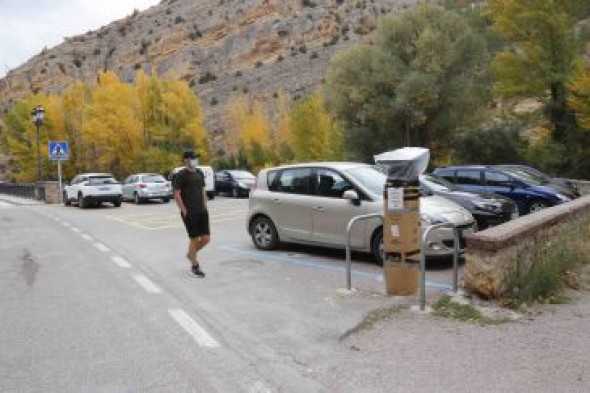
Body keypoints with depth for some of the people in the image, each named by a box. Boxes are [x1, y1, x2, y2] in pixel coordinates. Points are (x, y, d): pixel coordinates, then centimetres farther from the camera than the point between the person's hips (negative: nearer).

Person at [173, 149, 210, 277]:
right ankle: (194, 266, 13)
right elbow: (177, 195, -9)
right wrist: (184, 211, -12)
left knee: (206, 238, 3)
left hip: (202, 212, 6)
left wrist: (205, 207, 10)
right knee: (194, 239, -2)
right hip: (189, 213, -6)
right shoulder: (181, 175, -7)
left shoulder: (199, 173, 13)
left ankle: (191, 254, 30)